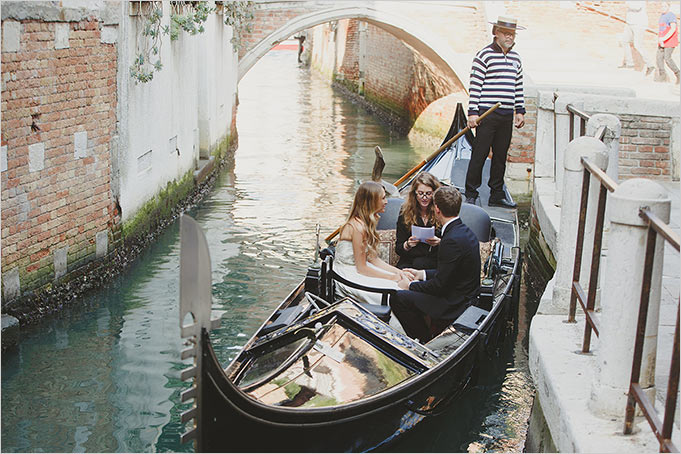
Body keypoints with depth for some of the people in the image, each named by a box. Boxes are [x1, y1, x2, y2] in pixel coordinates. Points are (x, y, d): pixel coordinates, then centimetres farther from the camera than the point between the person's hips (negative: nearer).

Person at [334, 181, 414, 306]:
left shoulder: (367, 222, 8)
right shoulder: (358, 227, -22)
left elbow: (373, 258, 9)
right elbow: (361, 268, -18)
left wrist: (398, 272, -1)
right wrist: (392, 277, -13)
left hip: (358, 270, 9)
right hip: (349, 276, -9)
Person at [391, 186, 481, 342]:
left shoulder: (452, 240, -25)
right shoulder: (465, 231, 5)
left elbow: (439, 285, -21)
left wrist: (410, 285, -7)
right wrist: (422, 274, 16)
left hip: (455, 305, -10)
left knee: (398, 298, -9)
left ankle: (425, 341, 5)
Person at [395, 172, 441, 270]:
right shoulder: (405, 212, 6)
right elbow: (398, 249, 8)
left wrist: (439, 242, -15)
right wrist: (408, 245, -14)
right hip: (408, 261, 1)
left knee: (419, 263, -34)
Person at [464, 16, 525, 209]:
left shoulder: (516, 58, 15)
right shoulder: (484, 55, -7)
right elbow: (475, 85, -9)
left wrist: (520, 111, 17)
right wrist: (473, 112, -13)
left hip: (507, 115, 7)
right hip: (487, 113, -6)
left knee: (501, 156, 10)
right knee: (479, 155, -3)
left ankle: (496, 196, 18)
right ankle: (471, 194, 5)